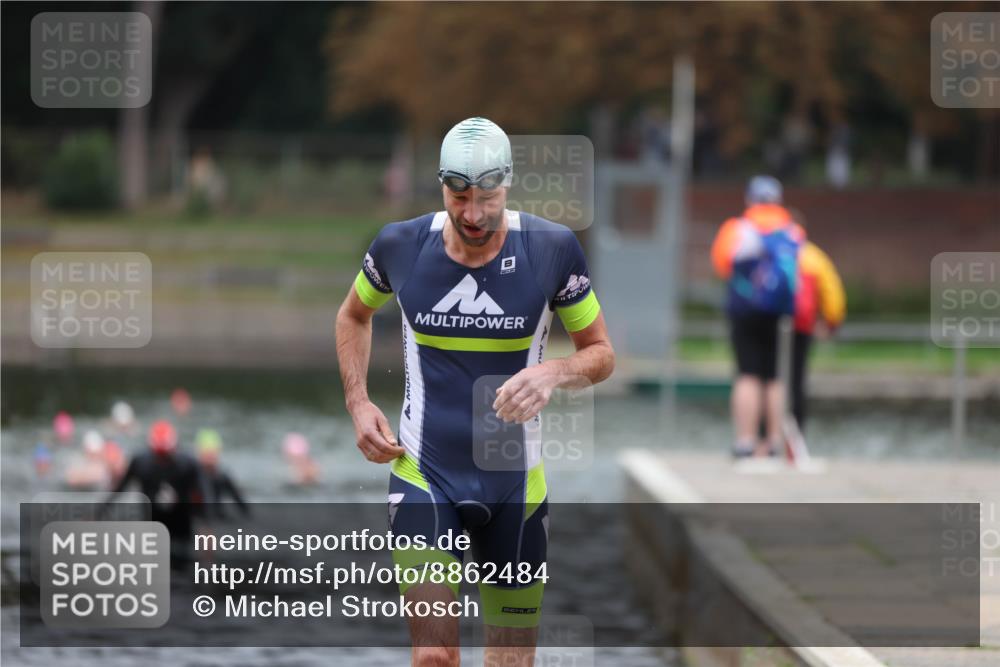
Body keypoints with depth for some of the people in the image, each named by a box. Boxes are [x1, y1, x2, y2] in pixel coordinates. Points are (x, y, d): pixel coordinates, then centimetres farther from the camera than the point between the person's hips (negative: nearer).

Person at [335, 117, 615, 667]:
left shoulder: (553, 249, -9)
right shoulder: (399, 246, -6)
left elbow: (601, 352, 2)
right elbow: (354, 316, 16)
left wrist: (553, 373, -20)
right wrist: (358, 403, 3)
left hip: (514, 480, 1)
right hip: (423, 476, -1)